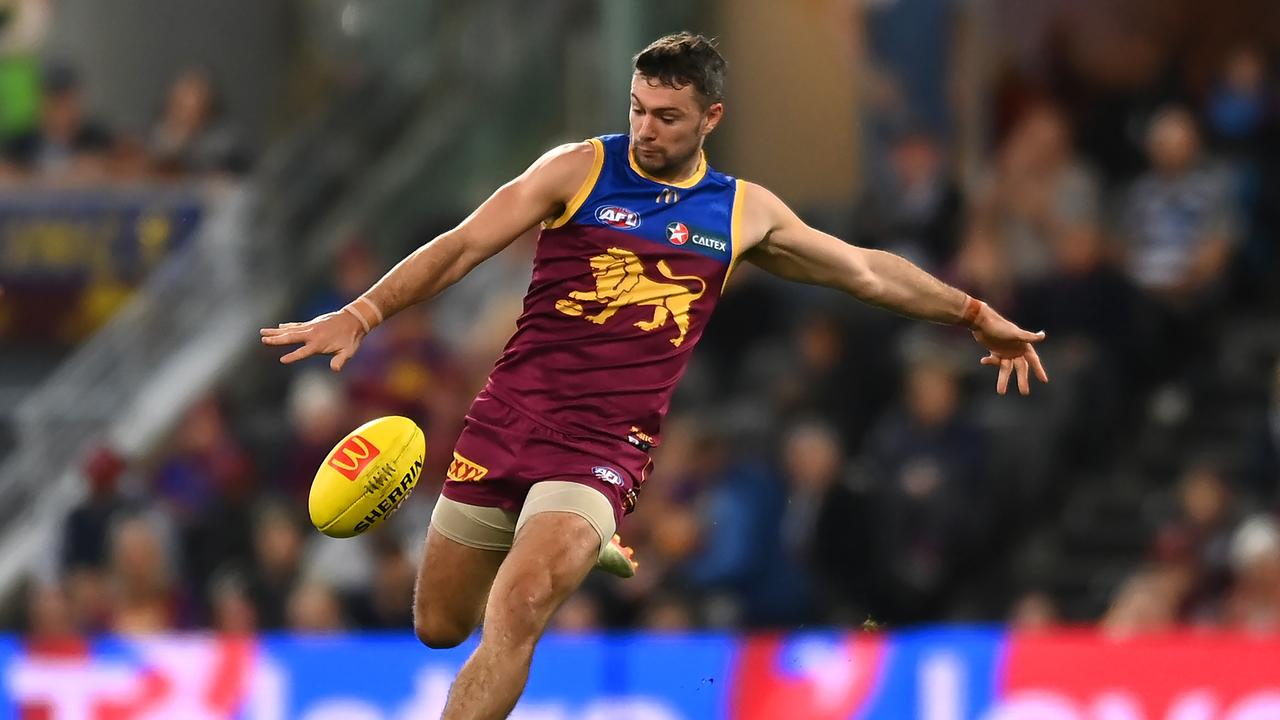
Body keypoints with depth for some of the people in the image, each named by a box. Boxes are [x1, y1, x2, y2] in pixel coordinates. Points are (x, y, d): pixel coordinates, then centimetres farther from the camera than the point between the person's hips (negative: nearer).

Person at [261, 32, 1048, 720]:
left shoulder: (745, 212, 9)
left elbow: (866, 270, 22)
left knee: (514, 614, -25)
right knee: (439, 625, 11)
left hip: (605, 448, -1)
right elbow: (463, 247, -4)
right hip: (507, 415, 1)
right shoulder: (580, 170, 1)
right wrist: (361, 315, -16)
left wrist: (977, 315, 25)